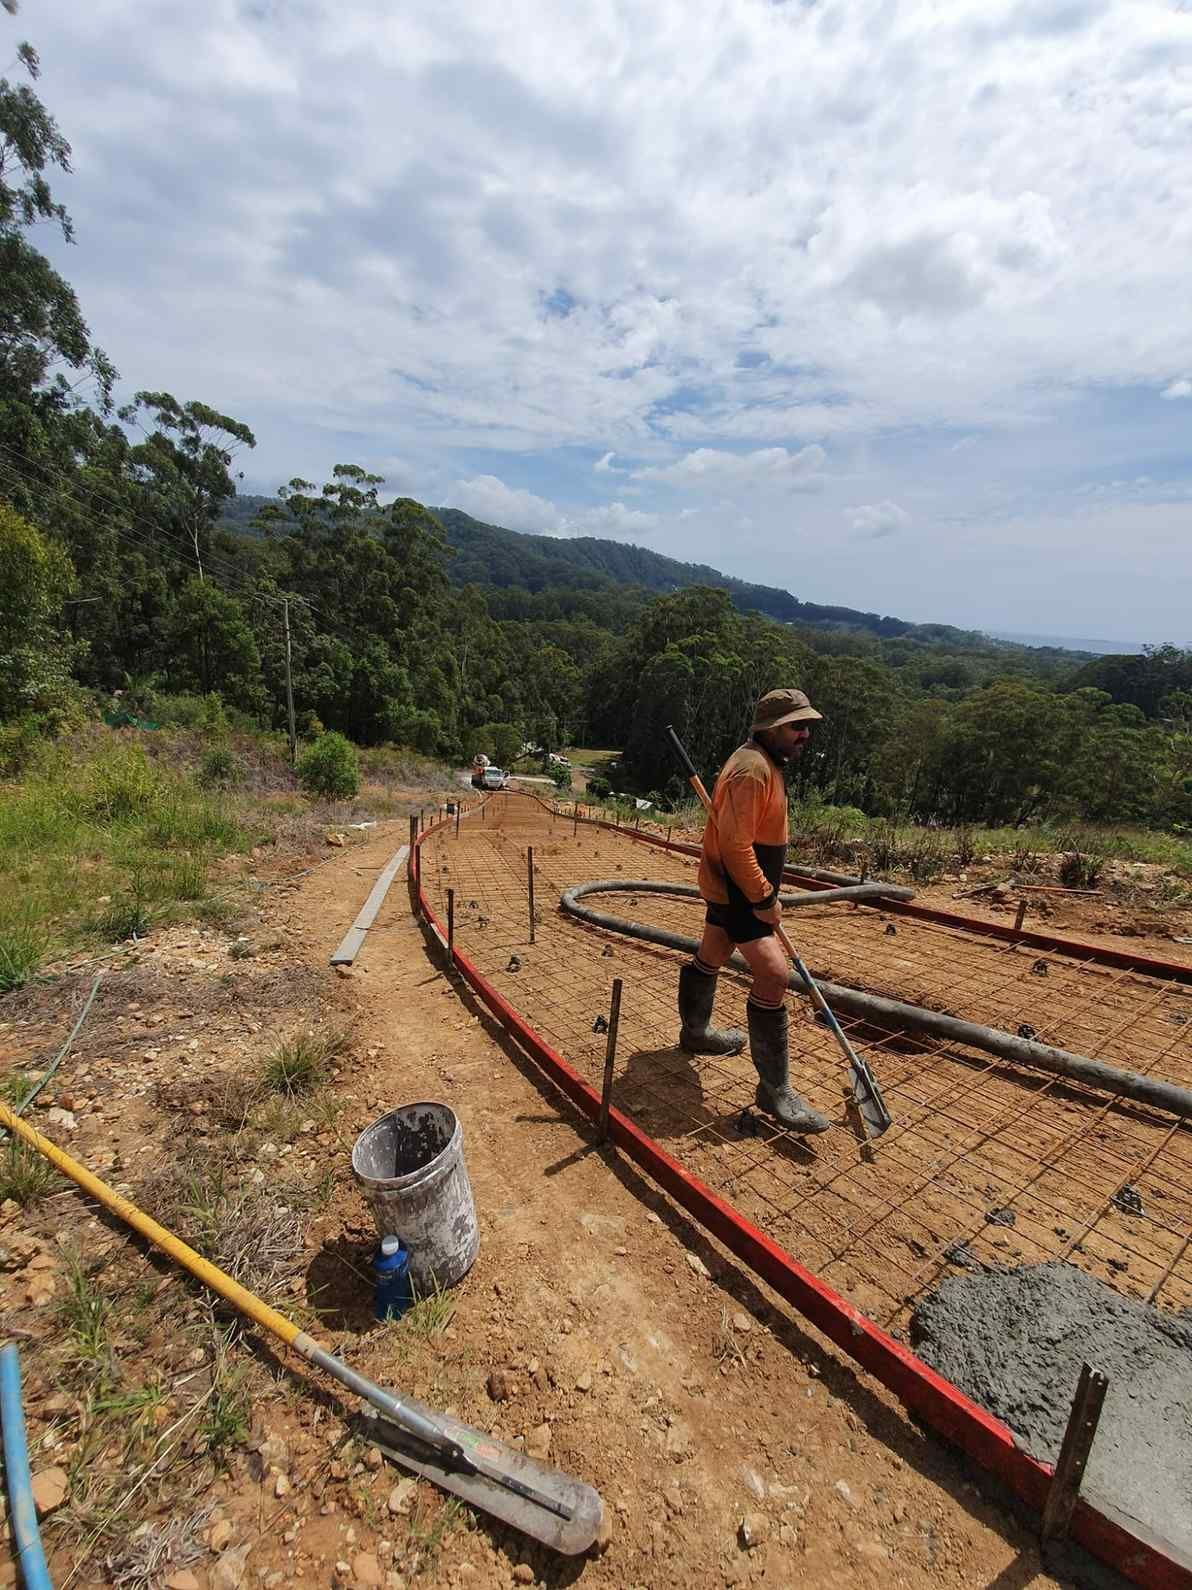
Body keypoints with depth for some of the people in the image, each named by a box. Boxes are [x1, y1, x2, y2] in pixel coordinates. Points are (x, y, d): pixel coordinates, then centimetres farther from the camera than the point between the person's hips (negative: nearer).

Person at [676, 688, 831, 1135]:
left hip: (730, 887, 11)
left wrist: (764, 891, 23)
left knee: (710, 956, 25)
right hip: (738, 890, -11)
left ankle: (696, 1032, 46)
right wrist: (764, 899, -23)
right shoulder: (752, 769, -23)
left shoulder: (766, 762, 12)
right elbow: (736, 845, -27)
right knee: (773, 975, -12)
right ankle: (774, 1089, -3)